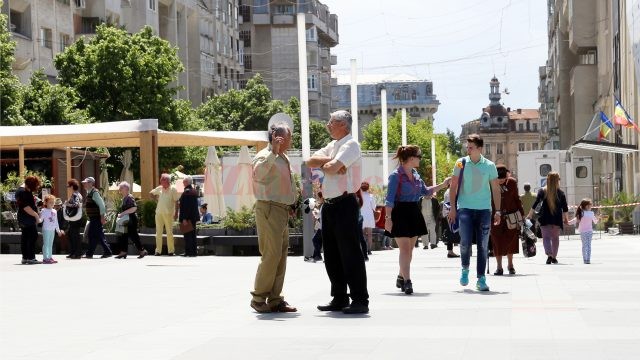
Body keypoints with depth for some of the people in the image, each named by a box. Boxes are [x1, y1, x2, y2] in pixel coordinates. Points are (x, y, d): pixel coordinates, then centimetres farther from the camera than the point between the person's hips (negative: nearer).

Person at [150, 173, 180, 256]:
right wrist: (156, 198, 11)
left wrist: (176, 213, -10)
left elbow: (176, 202, -5)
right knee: (158, 232, 5)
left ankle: (171, 250, 5)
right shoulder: (159, 188, 9)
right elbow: (151, 193, 26)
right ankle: (158, 250, 9)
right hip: (159, 213, 4)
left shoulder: (173, 189, -4)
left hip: (168, 214, -4)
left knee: (169, 233, 0)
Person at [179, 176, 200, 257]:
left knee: (187, 235, -6)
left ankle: (189, 252, -6)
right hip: (194, 216, 10)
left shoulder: (187, 192, -18)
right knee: (193, 234, 13)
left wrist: (184, 218, -21)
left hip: (187, 217, -9)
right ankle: (194, 251, 17)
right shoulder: (194, 191, 12)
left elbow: (186, 206, -21)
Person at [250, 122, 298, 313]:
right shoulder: (265, 156, -10)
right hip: (269, 209, -10)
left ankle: (275, 299, 15)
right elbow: (258, 172, -33)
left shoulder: (284, 159, 19)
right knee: (271, 254, -12)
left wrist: (290, 205, 18)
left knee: (281, 256, 9)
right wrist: (274, 152, -38)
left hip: (283, 211, 10)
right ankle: (259, 299, -4)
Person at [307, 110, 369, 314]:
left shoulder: (350, 145, -9)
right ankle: (339, 299, 20)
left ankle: (360, 300, -5)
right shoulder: (332, 146, 19)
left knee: (350, 253, -8)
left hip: (345, 204, -9)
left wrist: (324, 164, 0)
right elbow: (310, 161, 7)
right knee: (332, 255, 12)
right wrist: (329, 161, -8)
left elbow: (331, 168, -21)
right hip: (329, 205, 9)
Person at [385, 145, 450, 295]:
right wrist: (388, 218, -19)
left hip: (414, 214, 8)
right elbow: (389, 199, -13)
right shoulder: (396, 175, -12)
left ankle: (401, 277, 24)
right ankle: (407, 281, -13)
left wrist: (442, 185, 21)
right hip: (401, 214, -8)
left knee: (409, 249, 12)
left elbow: (425, 191, 24)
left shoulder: (415, 174, 11)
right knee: (405, 249, -11)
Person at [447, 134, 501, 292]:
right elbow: (453, 186, 6)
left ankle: (481, 279, 9)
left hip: (484, 209, 1)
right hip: (465, 208, -1)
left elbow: (495, 189, 10)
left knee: (483, 246, 2)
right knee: (465, 242, -10)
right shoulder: (461, 163, 2)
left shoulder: (489, 166, 4)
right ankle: (465, 269, 16)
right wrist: (452, 208, 0)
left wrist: (498, 210, 5)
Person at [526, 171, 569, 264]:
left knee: (546, 237, -1)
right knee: (555, 237, 15)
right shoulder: (561, 193, 2)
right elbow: (565, 208, 1)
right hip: (557, 218, 2)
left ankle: (549, 255, -22)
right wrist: (566, 218, 11)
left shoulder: (542, 191, -2)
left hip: (545, 218, -2)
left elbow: (535, 204, -5)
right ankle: (554, 257, 20)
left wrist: (530, 214, 0)